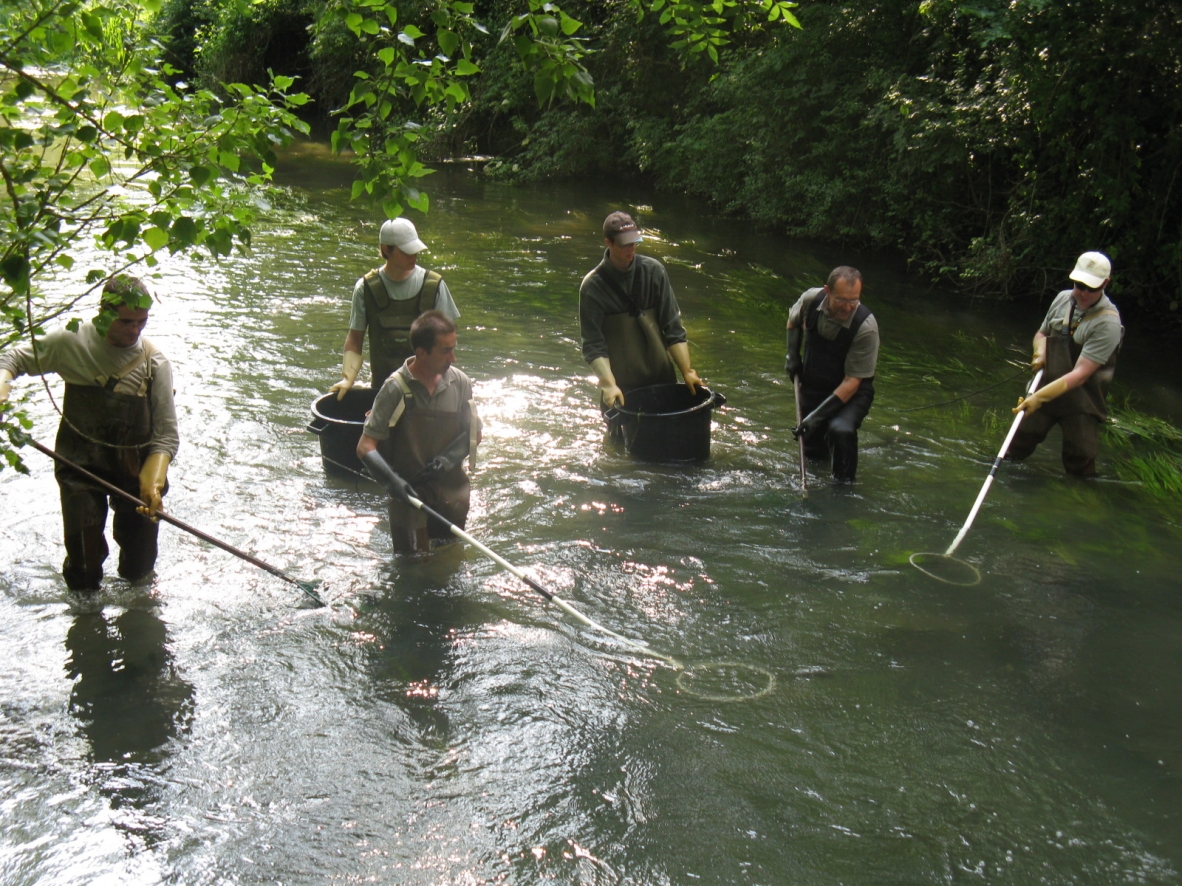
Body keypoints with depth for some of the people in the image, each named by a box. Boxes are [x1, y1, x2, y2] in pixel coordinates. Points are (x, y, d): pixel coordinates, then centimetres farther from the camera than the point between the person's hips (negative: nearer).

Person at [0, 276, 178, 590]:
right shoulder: (71, 342, -8)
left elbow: (166, 437, -10)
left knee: (137, 570, 6)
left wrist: (153, 482, -26)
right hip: (81, 463, 0)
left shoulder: (155, 363, -9)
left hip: (136, 469, 0)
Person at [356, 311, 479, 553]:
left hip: (451, 490, 4)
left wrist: (450, 458, -11)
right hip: (409, 491, -3)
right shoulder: (396, 389, -16)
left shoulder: (460, 383, -5)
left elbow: (474, 434, 7)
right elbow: (366, 447, -15)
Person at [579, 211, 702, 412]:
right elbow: (593, 345, -12)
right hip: (621, 387, -3)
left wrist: (687, 371, -8)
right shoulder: (593, 287, -9)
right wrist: (608, 385, -25)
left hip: (662, 379, 3)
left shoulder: (653, 271, -2)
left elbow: (673, 327, 0)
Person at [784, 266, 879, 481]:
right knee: (812, 450, 14)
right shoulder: (811, 299, -17)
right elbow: (794, 321, 10)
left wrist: (818, 416, -30)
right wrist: (792, 355, -1)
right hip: (811, 386, 5)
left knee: (840, 430, -34)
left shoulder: (866, 326, -29)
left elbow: (852, 381, -26)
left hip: (851, 392, -4)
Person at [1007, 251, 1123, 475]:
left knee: (1080, 463, -4)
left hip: (1082, 404, -5)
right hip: (1048, 386, 5)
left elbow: (1080, 374, -27)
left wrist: (1040, 397, -34)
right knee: (1020, 437, 8)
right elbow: (1041, 333, 17)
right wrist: (1040, 352, -6)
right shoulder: (1063, 299, -2)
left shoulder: (1108, 323, -22)